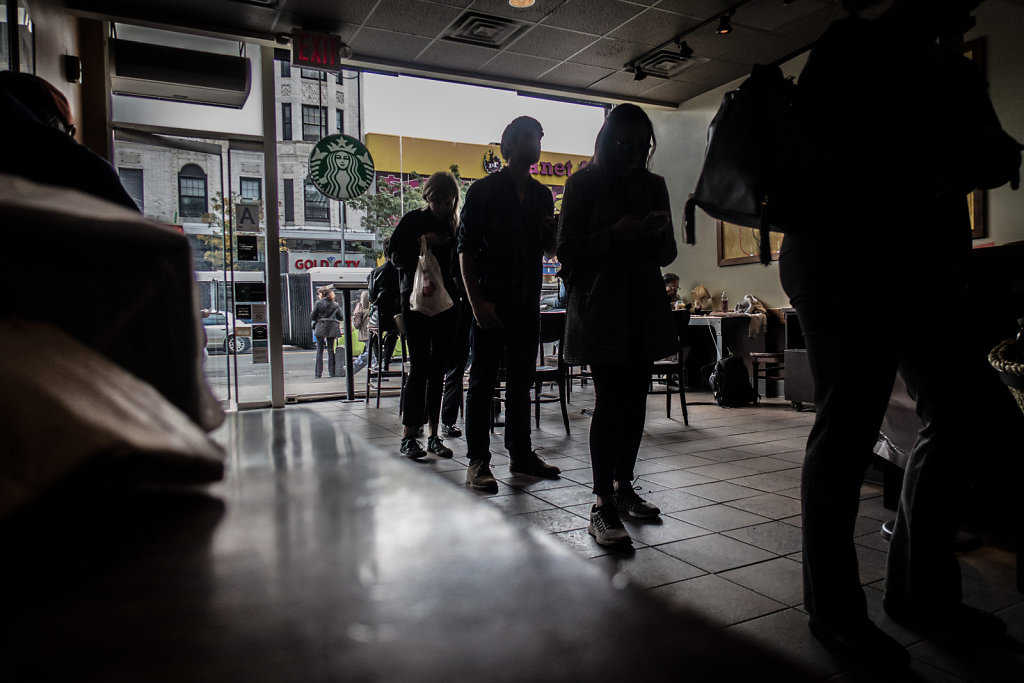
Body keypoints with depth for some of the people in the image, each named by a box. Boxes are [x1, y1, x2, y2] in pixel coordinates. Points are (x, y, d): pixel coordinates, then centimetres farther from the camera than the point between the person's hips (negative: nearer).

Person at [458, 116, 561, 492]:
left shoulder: (542, 194, 15)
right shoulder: (484, 190, -1)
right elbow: (467, 248, -6)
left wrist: (554, 232, -5)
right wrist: (476, 301, -15)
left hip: (528, 303, 6)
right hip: (491, 302, -5)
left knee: (522, 380, 11)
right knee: (483, 381, -1)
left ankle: (521, 453, 22)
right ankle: (478, 461, 6)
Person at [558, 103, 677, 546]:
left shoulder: (653, 185, 14)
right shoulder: (582, 184, 2)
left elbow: (667, 255, 16)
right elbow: (567, 251, -3)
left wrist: (660, 233, -7)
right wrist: (615, 236, -16)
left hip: (644, 308, 5)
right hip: (600, 306, -5)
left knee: (635, 398, 6)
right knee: (610, 400, -11)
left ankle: (623, 486, 21)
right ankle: (603, 505, -6)